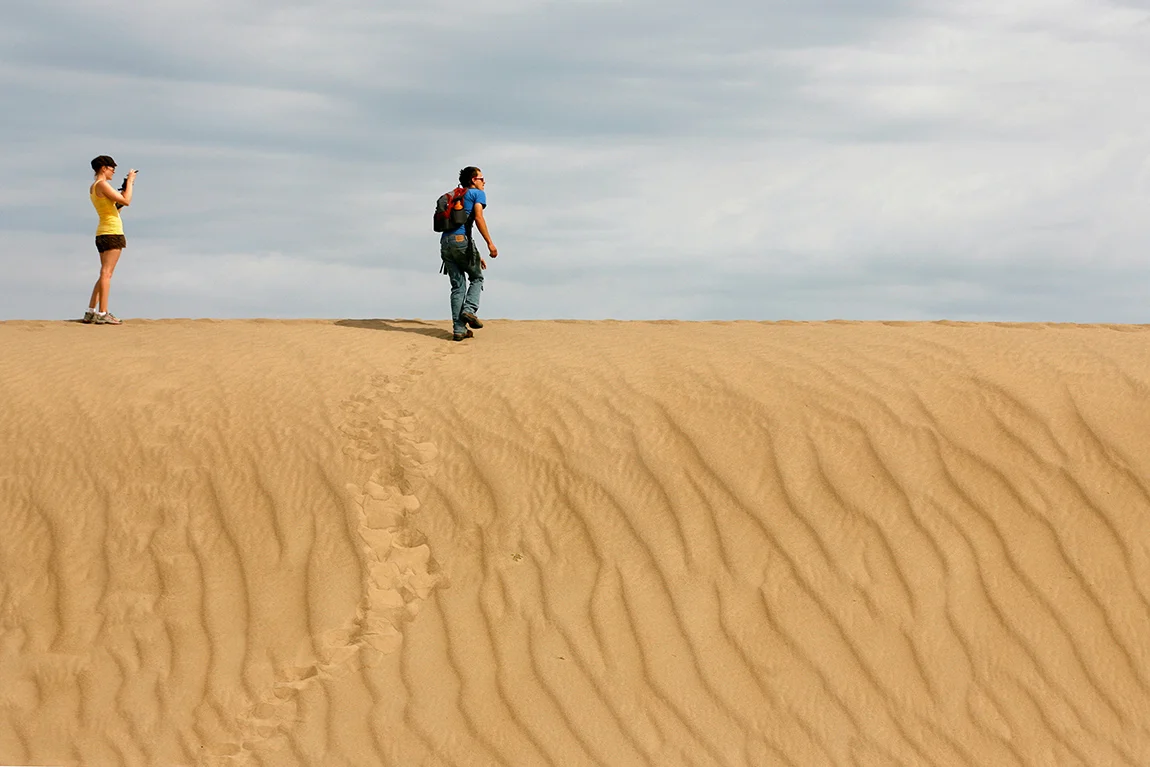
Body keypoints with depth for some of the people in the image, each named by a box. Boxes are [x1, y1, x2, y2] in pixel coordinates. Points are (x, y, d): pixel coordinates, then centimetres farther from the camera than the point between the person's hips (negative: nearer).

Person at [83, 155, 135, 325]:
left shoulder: (93, 188, 18)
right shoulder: (102, 184, -11)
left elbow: (115, 207, 23)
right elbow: (126, 201, -16)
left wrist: (127, 186, 19)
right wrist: (130, 182, -4)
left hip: (102, 233, 10)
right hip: (112, 232, -10)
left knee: (105, 274, 12)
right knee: (106, 273, -11)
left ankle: (91, 312, 7)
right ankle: (102, 314, -14)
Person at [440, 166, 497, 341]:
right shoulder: (478, 194, 9)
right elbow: (478, 217, -9)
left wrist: (476, 256, 35)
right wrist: (490, 243, -10)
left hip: (445, 241, 6)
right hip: (461, 240, -6)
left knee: (457, 286, 7)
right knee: (476, 278, 14)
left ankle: (459, 330, 1)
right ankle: (469, 310, -9)